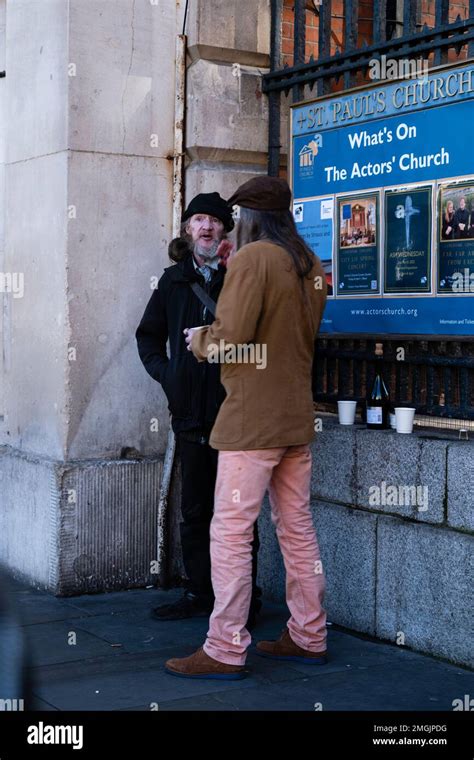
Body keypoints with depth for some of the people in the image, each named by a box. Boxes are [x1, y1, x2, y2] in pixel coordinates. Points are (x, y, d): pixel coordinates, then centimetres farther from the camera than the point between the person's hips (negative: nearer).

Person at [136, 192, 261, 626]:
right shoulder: (174, 280, 12)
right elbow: (148, 335, 22)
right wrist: (163, 371, 6)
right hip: (190, 412, 5)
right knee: (195, 509, 14)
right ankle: (199, 593, 25)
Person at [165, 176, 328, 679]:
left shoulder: (252, 258, -11)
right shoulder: (310, 264, 13)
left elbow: (231, 336, -20)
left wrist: (200, 340, 1)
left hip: (252, 419, -8)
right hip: (297, 415, 8)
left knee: (231, 531, -4)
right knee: (297, 528, 13)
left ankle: (225, 650, -1)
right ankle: (307, 637, 21)